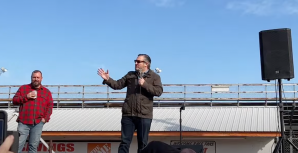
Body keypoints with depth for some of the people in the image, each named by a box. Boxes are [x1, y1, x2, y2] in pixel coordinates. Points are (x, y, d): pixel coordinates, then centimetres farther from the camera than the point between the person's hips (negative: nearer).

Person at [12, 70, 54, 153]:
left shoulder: (47, 92, 13)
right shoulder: (23, 88, 11)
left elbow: (50, 106, 10)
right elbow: (14, 100, 7)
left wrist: (45, 118, -3)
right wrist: (26, 97, -8)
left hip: (38, 123, 1)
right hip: (23, 122, -1)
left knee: (33, 146, 4)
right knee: (18, 145, -6)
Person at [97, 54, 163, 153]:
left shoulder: (154, 77, 4)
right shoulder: (130, 75, 13)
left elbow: (159, 91, -9)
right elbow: (117, 85, 11)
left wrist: (144, 84, -15)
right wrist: (107, 79, -4)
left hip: (144, 115, -2)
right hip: (128, 114, 2)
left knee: (143, 143, 7)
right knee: (125, 142, 3)